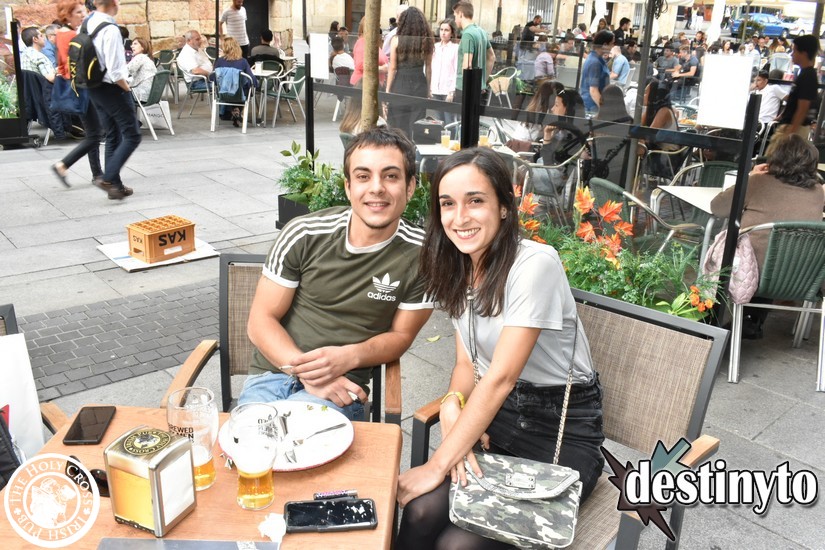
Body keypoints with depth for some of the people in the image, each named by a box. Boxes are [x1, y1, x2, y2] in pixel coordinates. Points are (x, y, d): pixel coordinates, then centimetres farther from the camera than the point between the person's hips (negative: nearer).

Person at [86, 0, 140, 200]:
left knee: (112, 137, 16)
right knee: (132, 136, 0)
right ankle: (109, 178, -9)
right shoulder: (110, 30, -22)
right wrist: (127, 87, -8)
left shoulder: (87, 24, 4)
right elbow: (115, 71, -25)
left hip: (95, 87, 9)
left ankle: (115, 185, 20)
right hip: (113, 89, -9)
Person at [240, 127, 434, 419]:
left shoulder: (421, 254, -7)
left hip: (341, 389, -1)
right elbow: (261, 320, 0)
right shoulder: (303, 234, -5)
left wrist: (349, 357, -15)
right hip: (272, 373, 2)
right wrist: (306, 371, -16)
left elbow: (401, 335, 5)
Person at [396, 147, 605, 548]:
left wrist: (437, 466, -22)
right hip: (496, 416, 5)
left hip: (562, 431, -5)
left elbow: (501, 377, -23)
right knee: (421, 513, -21)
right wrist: (453, 404, -16)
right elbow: (467, 364, 7)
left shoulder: (535, 264, -21)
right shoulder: (457, 269, 2)